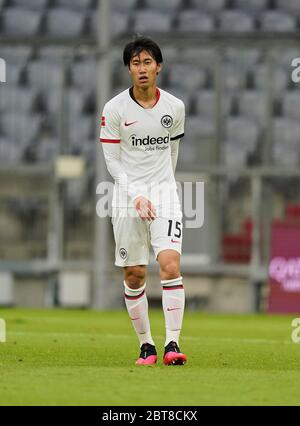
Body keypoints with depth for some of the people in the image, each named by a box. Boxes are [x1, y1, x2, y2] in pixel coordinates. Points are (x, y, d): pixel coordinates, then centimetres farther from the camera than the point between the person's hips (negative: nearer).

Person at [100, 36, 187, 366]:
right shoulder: (114, 109, -5)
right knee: (134, 275, 1)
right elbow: (112, 162, -4)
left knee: (170, 264, -17)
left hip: (164, 193, 0)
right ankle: (145, 344, 14)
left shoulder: (175, 107, 2)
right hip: (127, 196, 0)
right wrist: (137, 196, -15)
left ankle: (172, 344, -18)